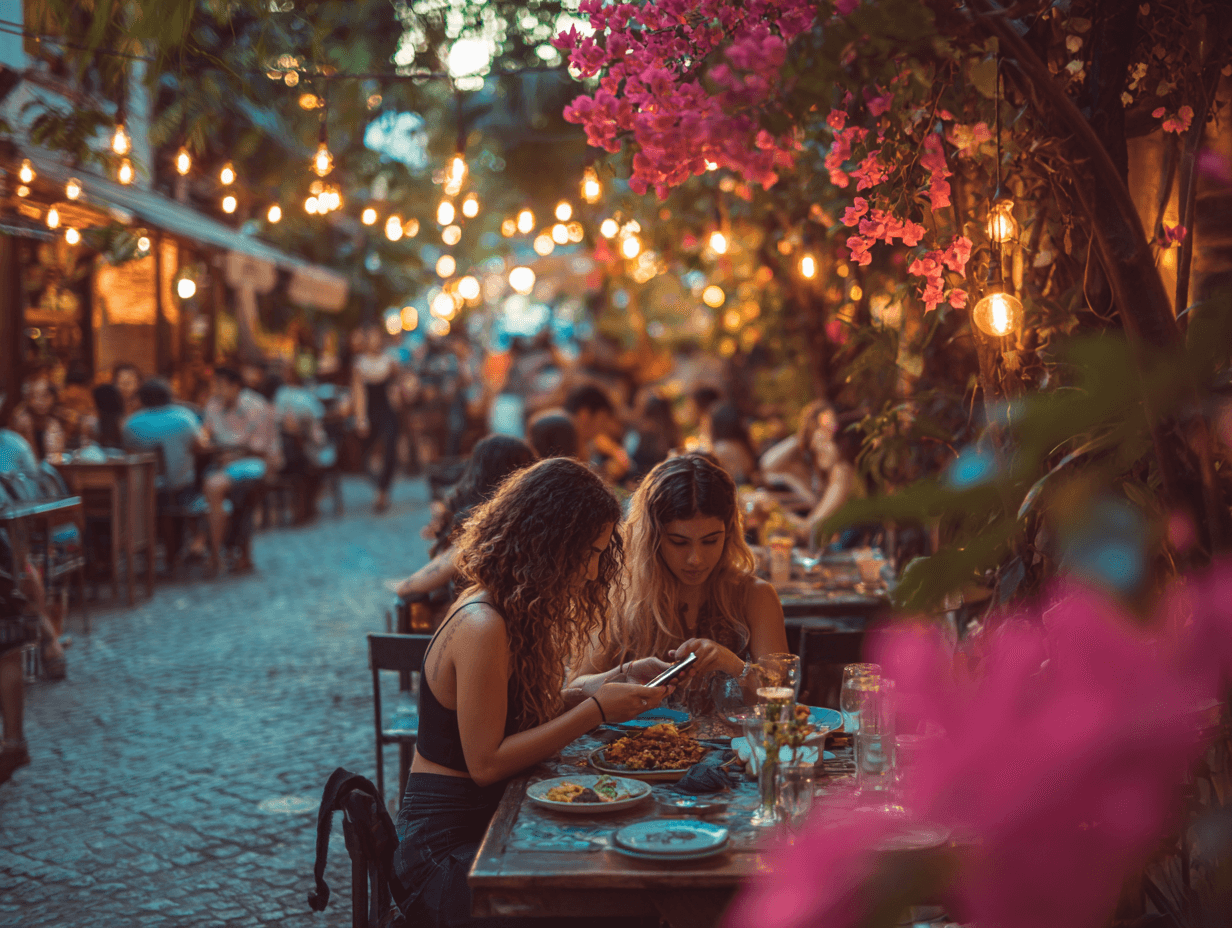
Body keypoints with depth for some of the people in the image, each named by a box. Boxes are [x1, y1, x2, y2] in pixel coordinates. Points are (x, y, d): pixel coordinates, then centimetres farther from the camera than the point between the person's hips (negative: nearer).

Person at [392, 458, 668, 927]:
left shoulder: (514, 611, 7)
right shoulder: (482, 628, -22)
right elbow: (486, 763, -22)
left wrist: (615, 684, 2)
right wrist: (595, 710, -19)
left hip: (484, 820, 9)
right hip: (447, 844, -9)